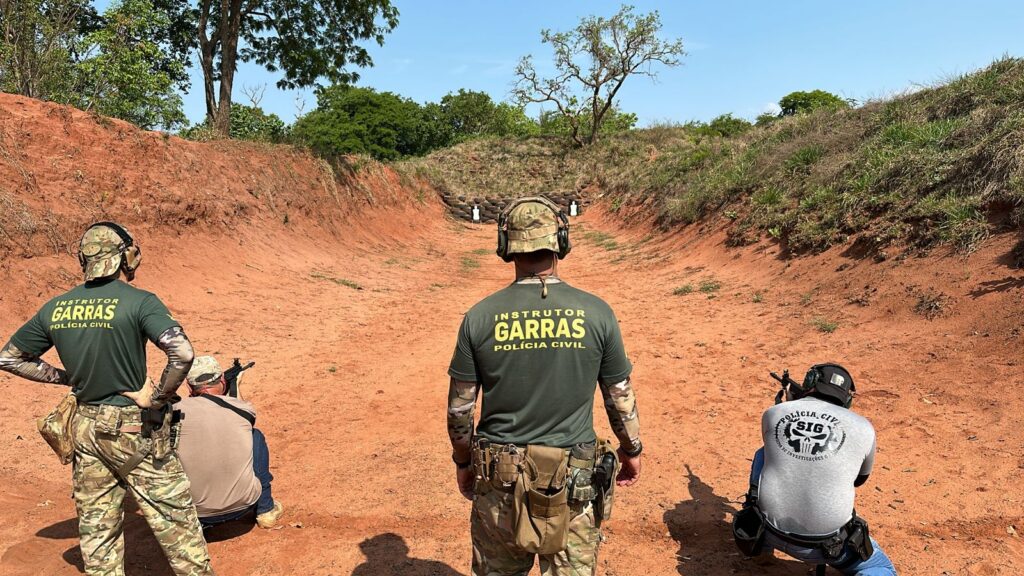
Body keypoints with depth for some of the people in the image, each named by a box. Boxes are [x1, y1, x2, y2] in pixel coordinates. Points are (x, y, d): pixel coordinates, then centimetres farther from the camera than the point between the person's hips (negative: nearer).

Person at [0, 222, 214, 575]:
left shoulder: (55, 308, 2)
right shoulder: (139, 301, -16)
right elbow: (182, 352, -30)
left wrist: (66, 377, 13)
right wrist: (157, 397, -16)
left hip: (85, 427, 6)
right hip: (135, 430, -5)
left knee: (97, 527, 17)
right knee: (175, 520, 7)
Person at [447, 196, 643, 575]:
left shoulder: (480, 317, -9)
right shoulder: (596, 313, -9)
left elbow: (460, 407, -2)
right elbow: (620, 397, 0)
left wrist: (463, 462, 15)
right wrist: (631, 450, 18)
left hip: (500, 482, 1)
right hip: (573, 485, 0)